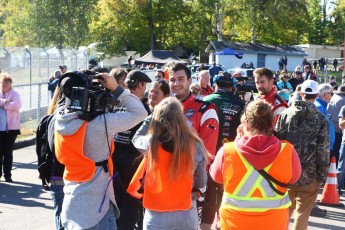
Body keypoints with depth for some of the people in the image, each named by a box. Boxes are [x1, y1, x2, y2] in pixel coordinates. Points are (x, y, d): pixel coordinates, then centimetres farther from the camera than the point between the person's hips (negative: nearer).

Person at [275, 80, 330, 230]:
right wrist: (322, 175, -2)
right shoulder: (320, 119, -9)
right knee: (302, 214, 7)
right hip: (309, 174, -3)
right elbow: (323, 150, -11)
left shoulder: (285, 114, -1)